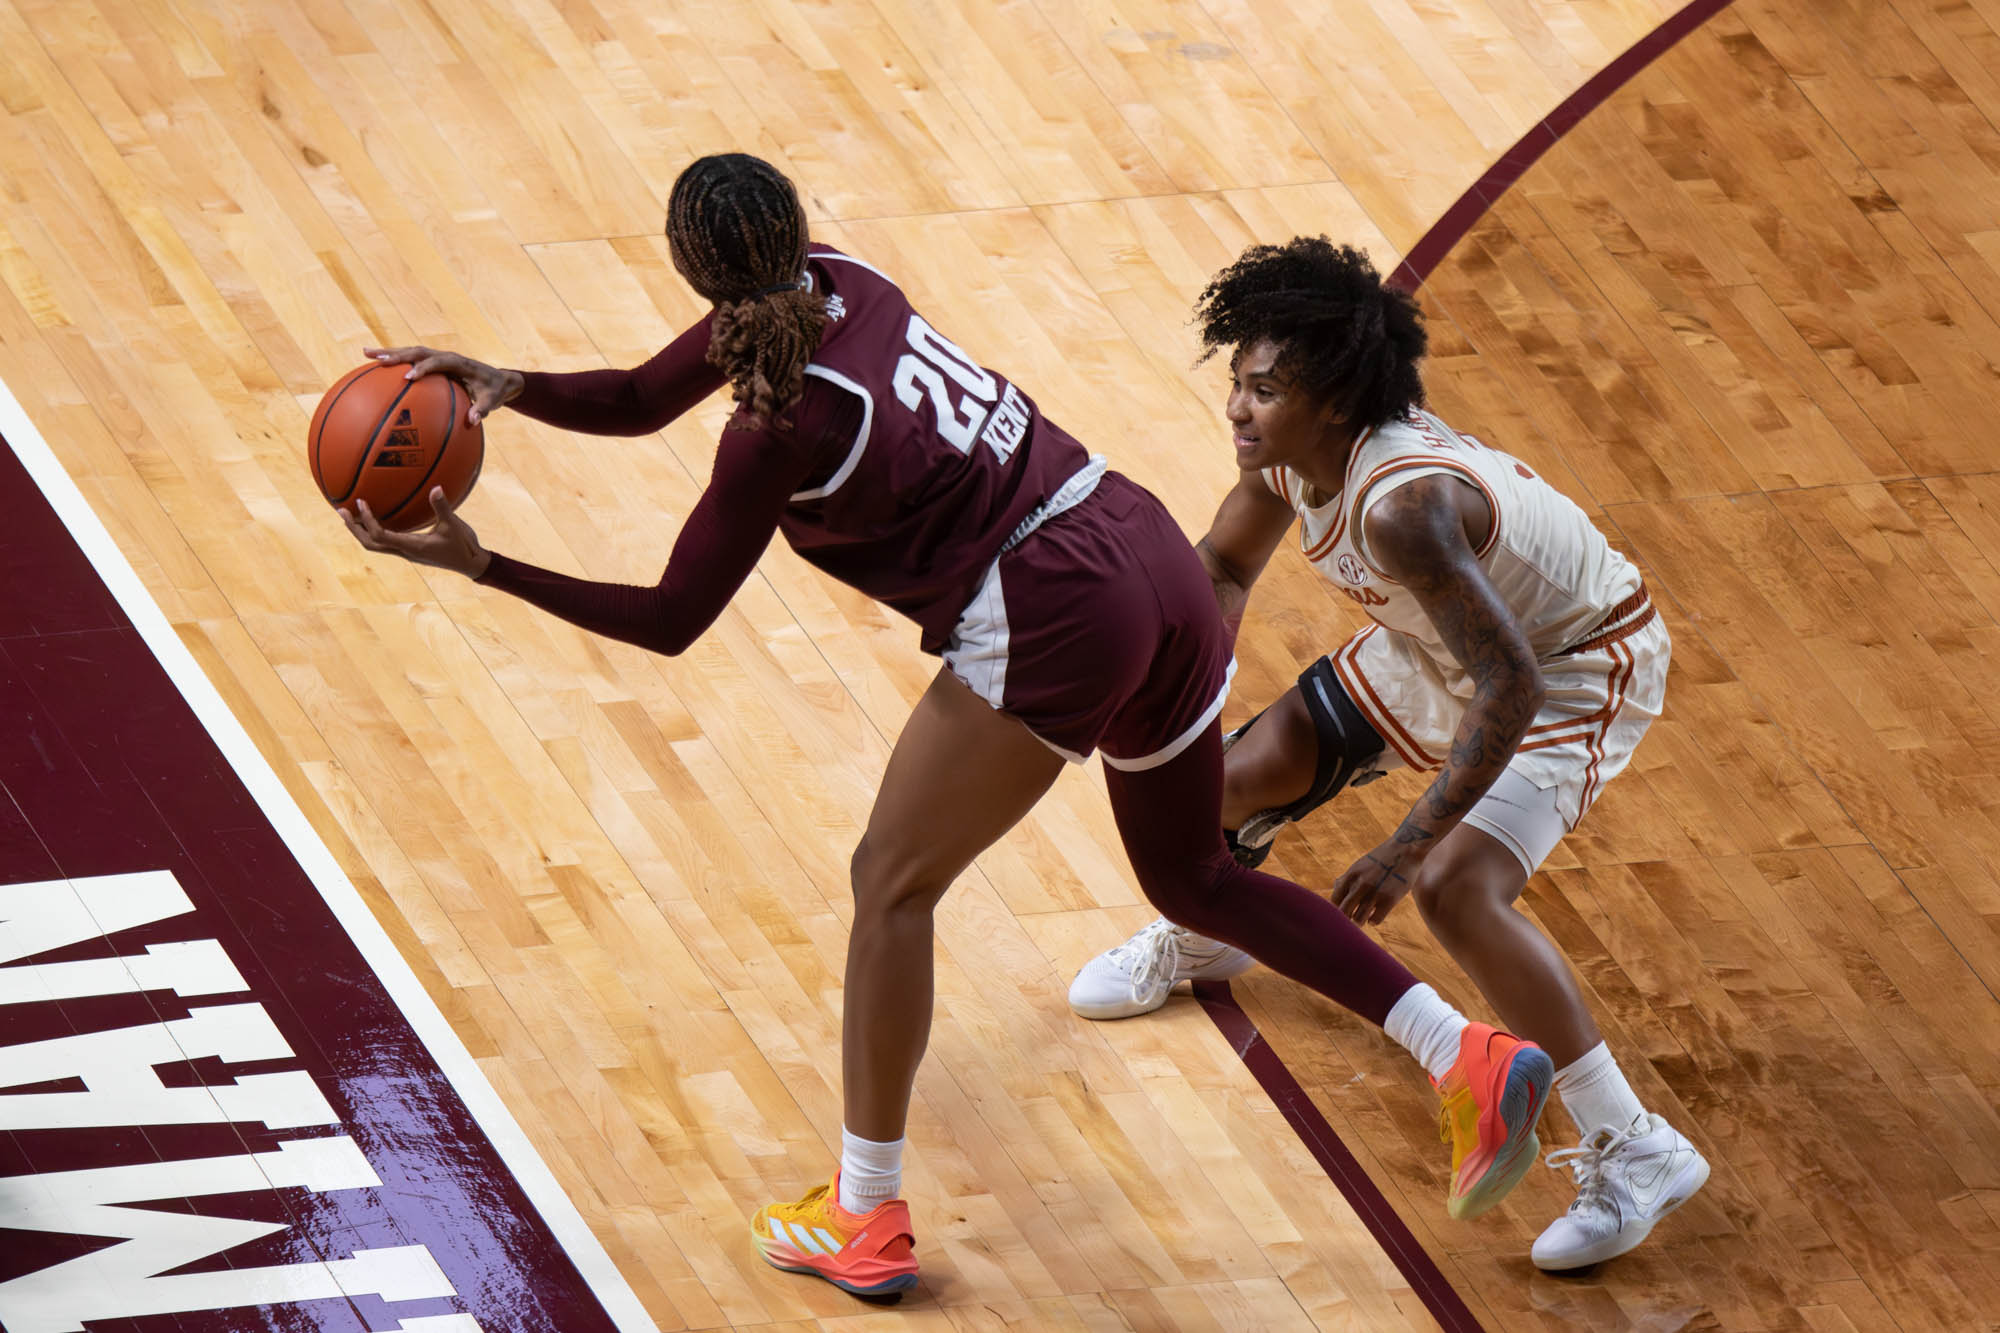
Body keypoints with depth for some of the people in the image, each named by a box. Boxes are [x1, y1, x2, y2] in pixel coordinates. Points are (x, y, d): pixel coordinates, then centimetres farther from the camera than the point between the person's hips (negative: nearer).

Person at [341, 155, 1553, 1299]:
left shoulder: (779, 433, -14)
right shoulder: (840, 284, 7)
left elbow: (668, 622, -6)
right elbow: (641, 401, 16)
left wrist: (480, 564, -9)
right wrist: (507, 387, 0)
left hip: (1050, 619, -9)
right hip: (1156, 556, 9)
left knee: (894, 881, 7)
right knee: (1194, 877, 22)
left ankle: (865, 1218, 13)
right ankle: (1471, 1060, 12)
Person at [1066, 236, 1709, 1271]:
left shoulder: (1403, 504, -40)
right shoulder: (1285, 451, -14)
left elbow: (1510, 689, -41)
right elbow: (1224, 565, 9)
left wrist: (1407, 848, -41)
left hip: (1578, 669, -9)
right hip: (1440, 644, 9)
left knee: (1456, 889, -27)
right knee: (1239, 774, 10)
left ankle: (1636, 1153, -17)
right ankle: (1205, 936, 48)